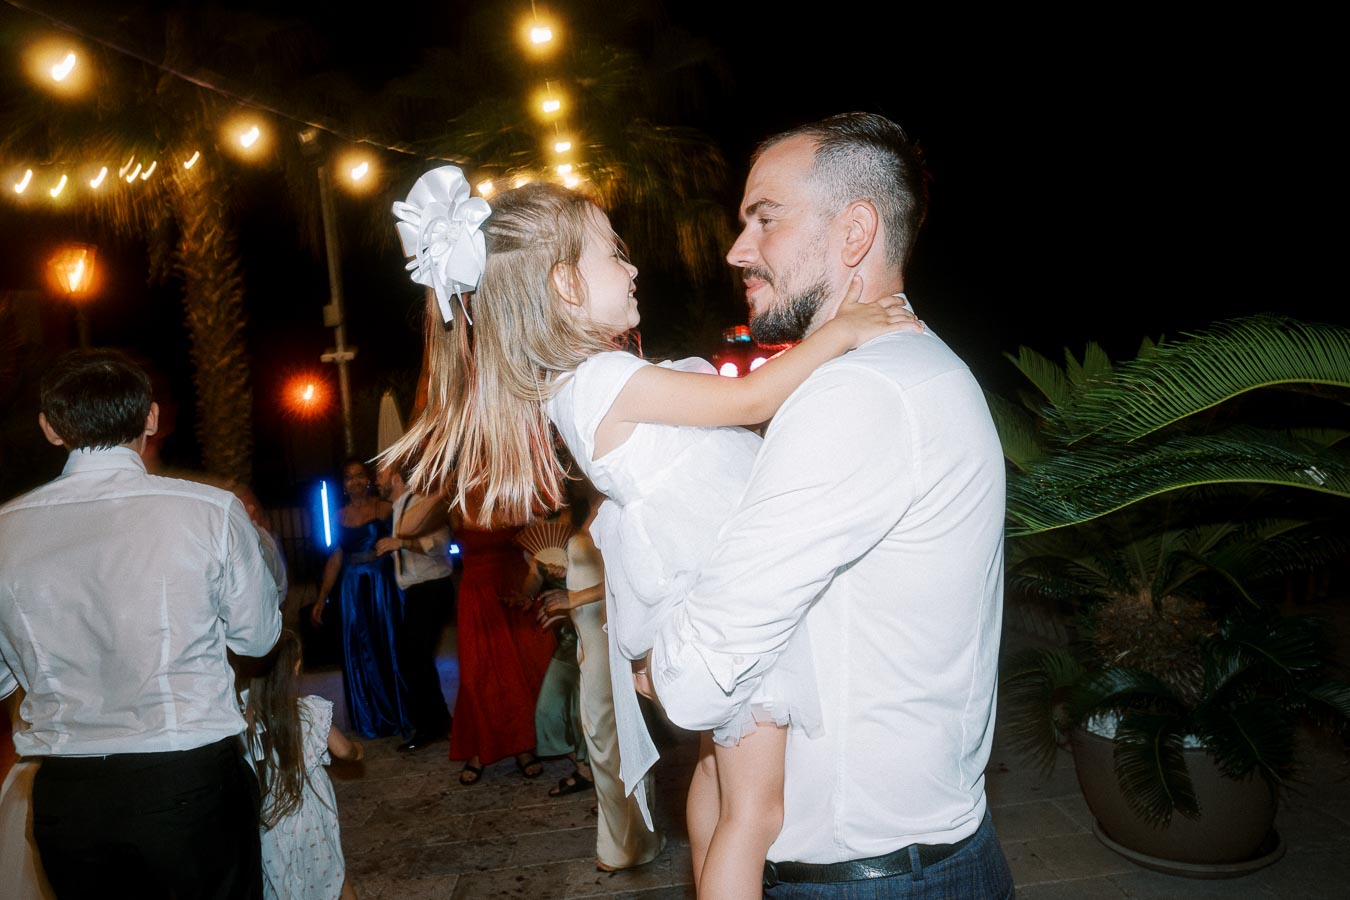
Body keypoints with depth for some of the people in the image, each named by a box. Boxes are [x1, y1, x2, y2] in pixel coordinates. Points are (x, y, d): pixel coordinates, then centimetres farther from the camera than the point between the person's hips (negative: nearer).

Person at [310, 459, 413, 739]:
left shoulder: (385, 509, -4)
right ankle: (370, 721, 25)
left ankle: (401, 717, 18)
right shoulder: (341, 515, 8)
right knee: (359, 655, 10)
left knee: (389, 650, 3)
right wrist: (321, 599, 9)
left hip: (383, 587, -4)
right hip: (352, 590, 4)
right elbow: (335, 559, 10)